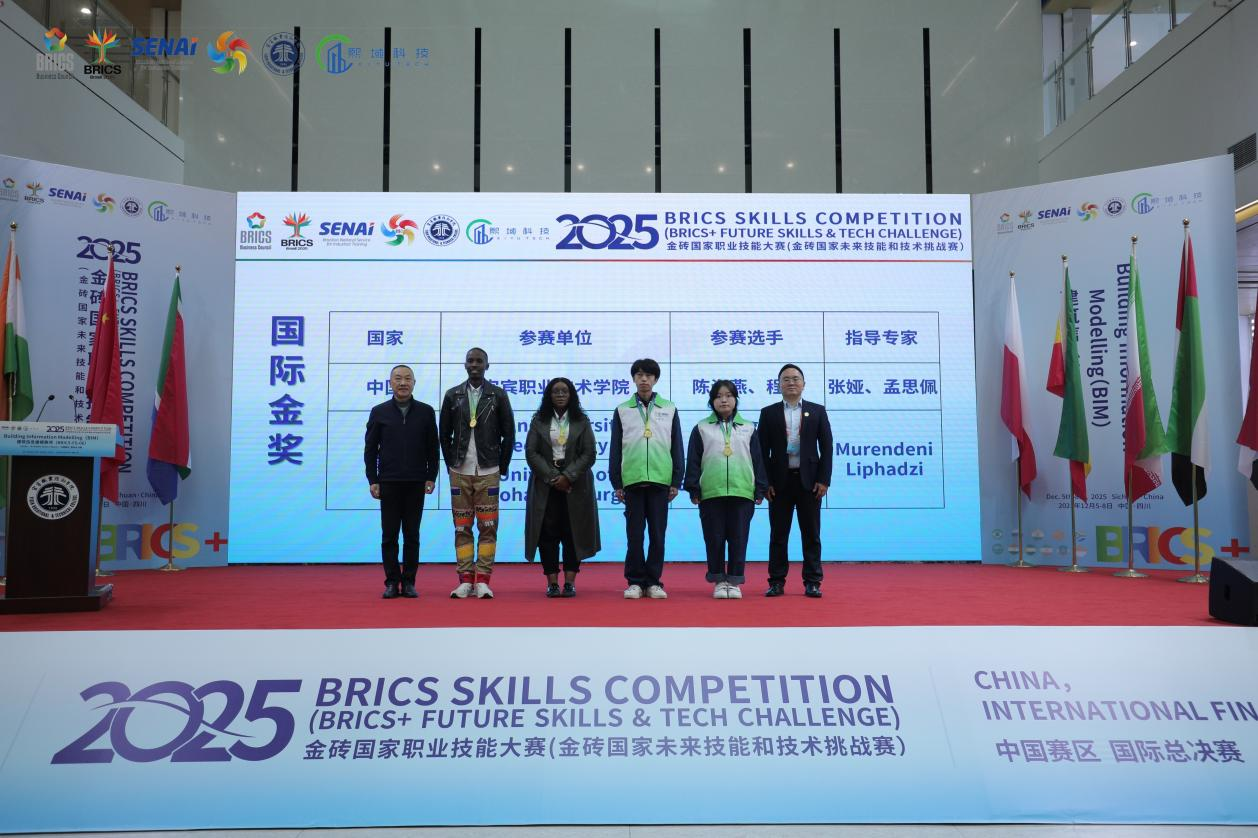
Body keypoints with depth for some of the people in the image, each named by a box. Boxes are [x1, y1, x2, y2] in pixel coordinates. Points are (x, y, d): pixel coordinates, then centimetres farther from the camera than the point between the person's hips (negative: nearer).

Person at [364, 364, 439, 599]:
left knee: (412, 535, 4)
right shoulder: (379, 412, 5)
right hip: (388, 483, 0)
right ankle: (392, 582, 10)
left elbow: (432, 448, 6)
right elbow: (370, 449, 5)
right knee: (389, 535, 3)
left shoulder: (426, 412, 6)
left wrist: (431, 478, -1)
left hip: (416, 483, 0)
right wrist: (372, 480, -1)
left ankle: (409, 582, 11)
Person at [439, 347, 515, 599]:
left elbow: (508, 434, 4)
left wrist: (502, 467, 2)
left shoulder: (498, 396, 3)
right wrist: (451, 465, 6)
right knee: (462, 527, 3)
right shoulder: (452, 395, 7)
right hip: (460, 472, 2)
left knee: (488, 527, -2)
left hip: (488, 472, -1)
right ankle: (465, 580, 8)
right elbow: (445, 434, 10)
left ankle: (482, 580, 3)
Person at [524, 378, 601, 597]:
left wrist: (568, 476, -11)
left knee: (573, 533, -1)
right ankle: (552, 582, 2)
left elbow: (589, 454, 0)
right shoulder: (539, 421, 7)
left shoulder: (581, 421, 6)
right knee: (548, 533, -2)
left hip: (575, 485, 0)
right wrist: (552, 477, -10)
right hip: (546, 485, 1)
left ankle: (570, 582, 3)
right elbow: (531, 452, 0)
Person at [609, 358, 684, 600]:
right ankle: (635, 581, 10)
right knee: (634, 534, 3)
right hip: (632, 480, 0)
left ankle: (654, 582, 12)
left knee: (657, 534, 3)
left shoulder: (669, 409, 7)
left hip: (660, 480, 0)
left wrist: (676, 482, 2)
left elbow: (677, 447, 7)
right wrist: (616, 484, 3)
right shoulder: (622, 411, 7)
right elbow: (615, 449, 7)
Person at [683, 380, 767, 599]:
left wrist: (760, 490, 5)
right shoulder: (701, 429, 8)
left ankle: (734, 581, 11)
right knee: (714, 538, 3)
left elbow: (757, 460, 10)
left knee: (739, 538, 2)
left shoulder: (748, 429, 11)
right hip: (711, 493, -1)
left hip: (742, 492, 1)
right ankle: (719, 581, 14)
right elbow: (693, 460, 6)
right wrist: (694, 489, -1)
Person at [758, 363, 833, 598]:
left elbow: (826, 447, 3)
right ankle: (777, 582, 10)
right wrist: (765, 482, -5)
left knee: (811, 534, 3)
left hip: (809, 480, 0)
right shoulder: (769, 413, 7)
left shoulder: (817, 411, 7)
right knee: (778, 534, 4)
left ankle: (812, 582, 10)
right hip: (780, 481, 0)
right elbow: (763, 451, 3)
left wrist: (824, 479, -5)